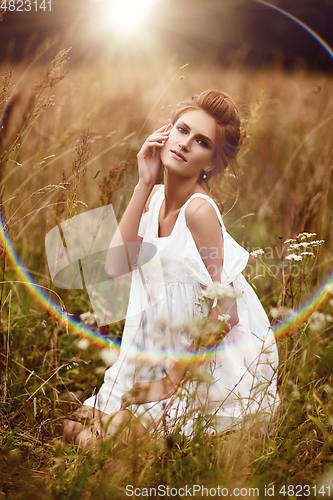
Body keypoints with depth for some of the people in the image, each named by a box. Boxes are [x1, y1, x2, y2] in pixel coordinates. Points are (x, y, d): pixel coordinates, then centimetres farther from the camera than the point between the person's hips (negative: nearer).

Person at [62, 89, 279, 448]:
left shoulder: (199, 209, -20)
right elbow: (114, 265, -12)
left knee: (94, 440, -12)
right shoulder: (155, 197, 2)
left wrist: (171, 383, -14)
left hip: (212, 372, -7)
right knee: (74, 428, 5)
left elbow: (225, 314, -20)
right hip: (161, 359, 7)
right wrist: (144, 184, -15)